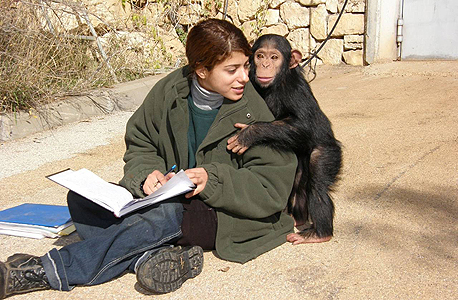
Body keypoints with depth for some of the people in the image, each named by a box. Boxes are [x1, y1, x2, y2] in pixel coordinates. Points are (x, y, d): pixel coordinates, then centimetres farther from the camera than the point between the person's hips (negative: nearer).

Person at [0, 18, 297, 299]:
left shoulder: (253, 115, -13)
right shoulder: (169, 90, -3)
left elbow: (271, 188, -13)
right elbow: (139, 145, 8)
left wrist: (213, 180, -24)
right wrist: (147, 174, -14)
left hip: (221, 213, -5)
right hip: (171, 196, 5)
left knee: (159, 216, -36)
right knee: (81, 199, -10)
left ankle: (47, 271, -25)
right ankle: (147, 258, -35)